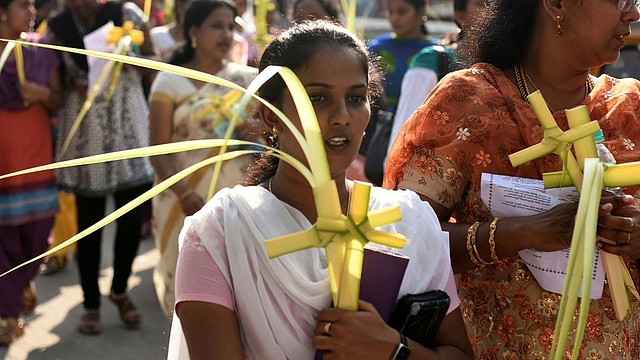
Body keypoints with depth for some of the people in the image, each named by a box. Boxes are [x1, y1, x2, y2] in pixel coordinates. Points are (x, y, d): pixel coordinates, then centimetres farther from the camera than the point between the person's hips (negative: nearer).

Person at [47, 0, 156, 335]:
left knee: (131, 218, 6)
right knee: (89, 222, 4)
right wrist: (72, 85, -13)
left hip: (128, 130, 0)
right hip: (85, 137, 0)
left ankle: (120, 289, 29)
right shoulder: (57, 28, 1)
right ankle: (91, 303, 19)